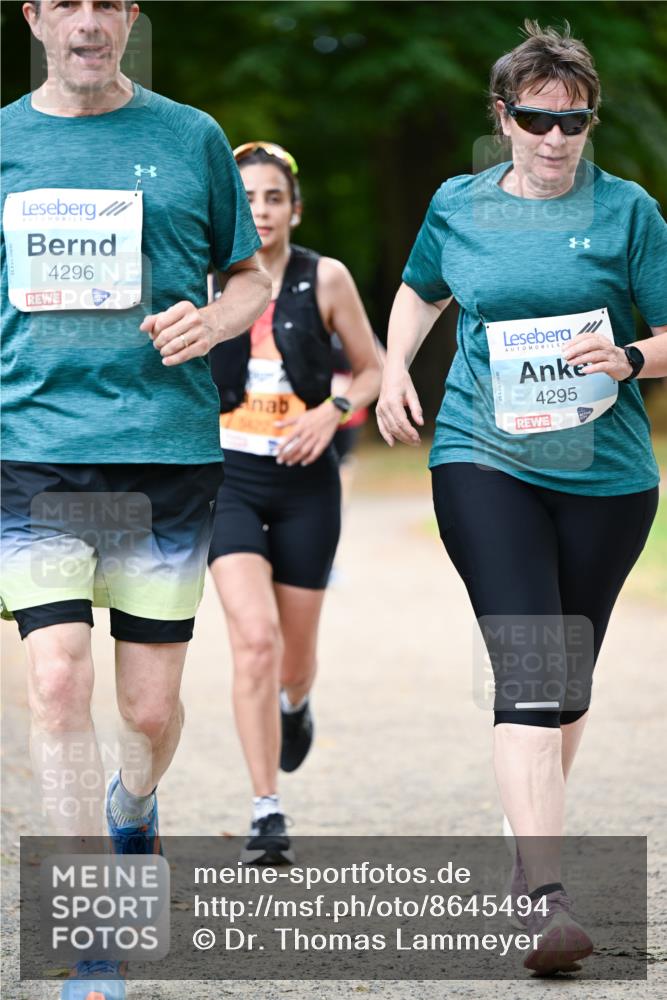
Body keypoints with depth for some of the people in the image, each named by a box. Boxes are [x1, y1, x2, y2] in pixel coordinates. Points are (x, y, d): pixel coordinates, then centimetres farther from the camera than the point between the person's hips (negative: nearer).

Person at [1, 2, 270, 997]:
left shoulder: (191, 138, 7)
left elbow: (251, 278, 15)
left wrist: (211, 321, -6)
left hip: (167, 454, 0)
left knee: (150, 708, 4)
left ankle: (133, 806, 41)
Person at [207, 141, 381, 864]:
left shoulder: (325, 280, -2)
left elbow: (372, 370, 7)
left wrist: (332, 412, -11)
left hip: (305, 480, 1)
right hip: (228, 477, -1)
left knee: (296, 652, 11)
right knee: (254, 637, -19)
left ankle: (294, 705, 51)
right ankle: (267, 814, -15)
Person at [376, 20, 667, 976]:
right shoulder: (458, 206, 7)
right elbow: (421, 291, 26)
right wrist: (395, 367, 10)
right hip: (483, 459, -1)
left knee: (568, 680, 13)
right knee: (527, 671, -16)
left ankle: (535, 849, 36)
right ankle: (545, 895, -23)